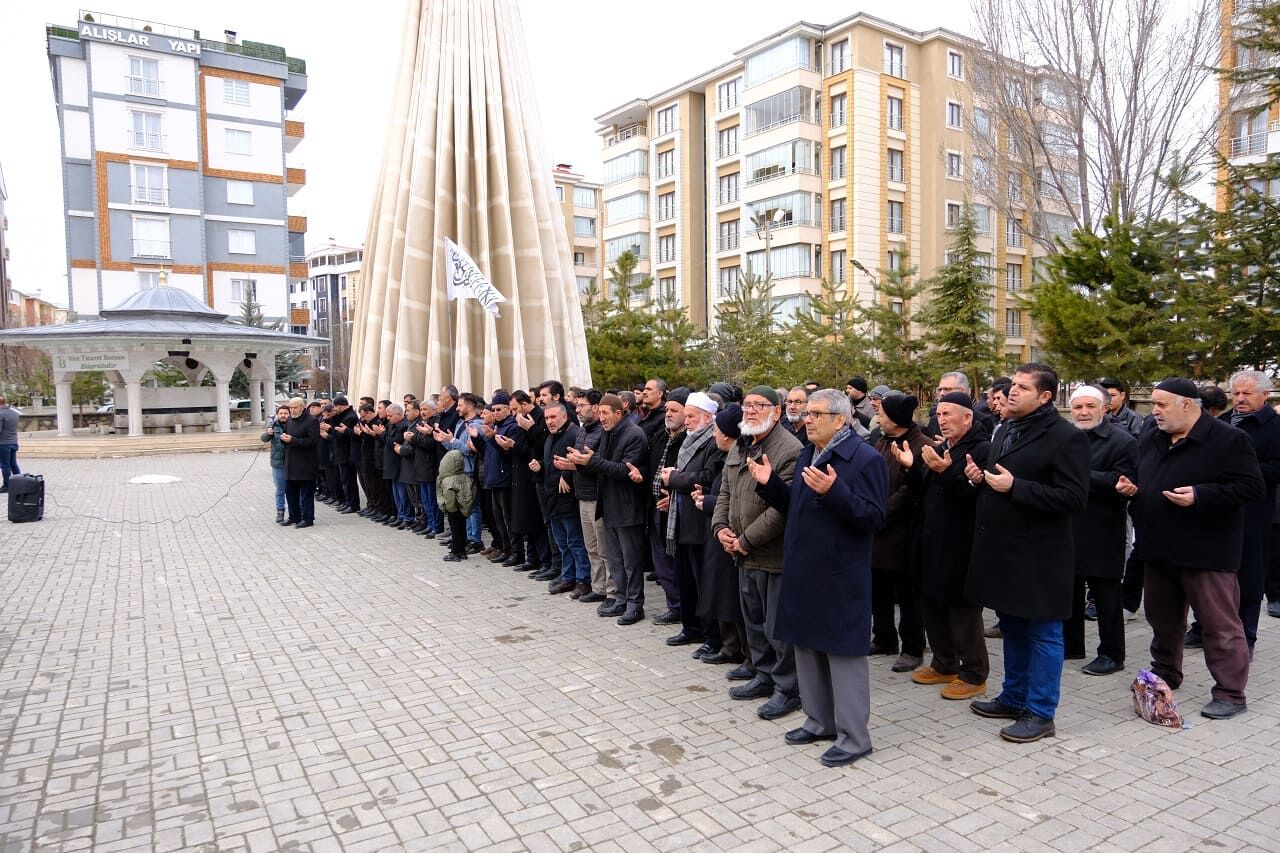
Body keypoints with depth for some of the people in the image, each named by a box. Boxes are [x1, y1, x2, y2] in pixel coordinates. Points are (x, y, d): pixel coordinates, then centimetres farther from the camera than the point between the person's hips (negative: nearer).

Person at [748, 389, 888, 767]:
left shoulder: (865, 459, -13)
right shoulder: (806, 456, 12)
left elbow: (873, 518, -20)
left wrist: (835, 491, -32)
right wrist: (770, 483, 3)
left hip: (840, 578, -8)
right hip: (803, 572, 8)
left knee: (843, 653, 2)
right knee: (807, 646, 17)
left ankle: (853, 736, 15)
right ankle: (819, 721, 33)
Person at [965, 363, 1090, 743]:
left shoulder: (1065, 437, -14)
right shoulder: (1006, 430, 12)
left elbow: (1074, 498, -21)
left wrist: (1014, 486, -23)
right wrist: (981, 478, 2)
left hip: (1038, 556, -8)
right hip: (1002, 550, 8)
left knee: (1042, 634, 4)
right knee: (1012, 627, 19)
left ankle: (1040, 713, 16)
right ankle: (1014, 697, 33)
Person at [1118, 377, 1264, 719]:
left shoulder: (1228, 440, -12)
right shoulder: (1150, 440, 11)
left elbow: (1252, 487, -17)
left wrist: (1199, 496, -26)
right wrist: (1131, 488, 1)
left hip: (1206, 552, -7)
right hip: (1160, 549, 8)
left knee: (1219, 624, 1)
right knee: (1162, 619, 19)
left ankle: (1230, 693, 12)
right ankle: (1165, 675, 34)